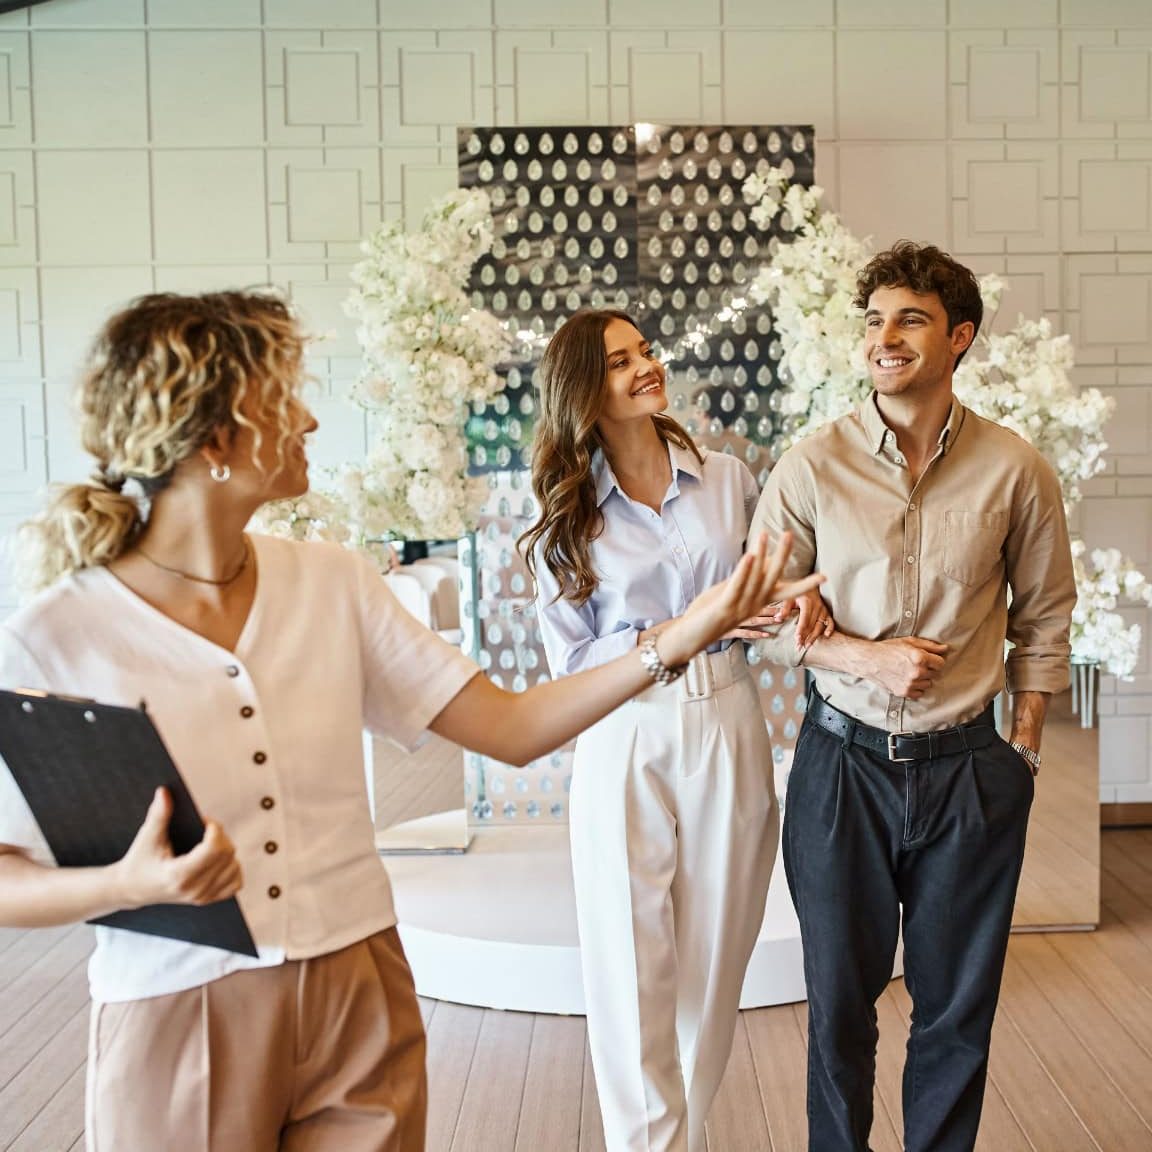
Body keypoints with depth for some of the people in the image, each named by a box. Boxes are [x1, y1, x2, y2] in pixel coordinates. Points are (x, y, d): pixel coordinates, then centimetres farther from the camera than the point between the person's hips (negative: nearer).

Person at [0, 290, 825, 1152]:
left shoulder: (335, 585, -3)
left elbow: (513, 729, -2)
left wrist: (676, 640, -10)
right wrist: (130, 883, -25)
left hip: (362, 1003, 3)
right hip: (177, 1024, -2)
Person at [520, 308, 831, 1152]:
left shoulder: (729, 480, 4)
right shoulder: (566, 519, 0)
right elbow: (571, 664, -4)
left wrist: (807, 599, -8)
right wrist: (688, 627, -16)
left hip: (727, 732, 2)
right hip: (624, 743, -1)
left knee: (713, 959, 10)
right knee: (633, 964, 2)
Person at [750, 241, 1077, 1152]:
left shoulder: (1015, 471, -4)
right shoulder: (812, 467, -6)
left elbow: (1043, 617, 7)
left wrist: (1026, 744, 4)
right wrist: (866, 655, -15)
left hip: (971, 769, 1)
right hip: (843, 761, 0)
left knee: (957, 1006, 15)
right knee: (841, 994, 15)